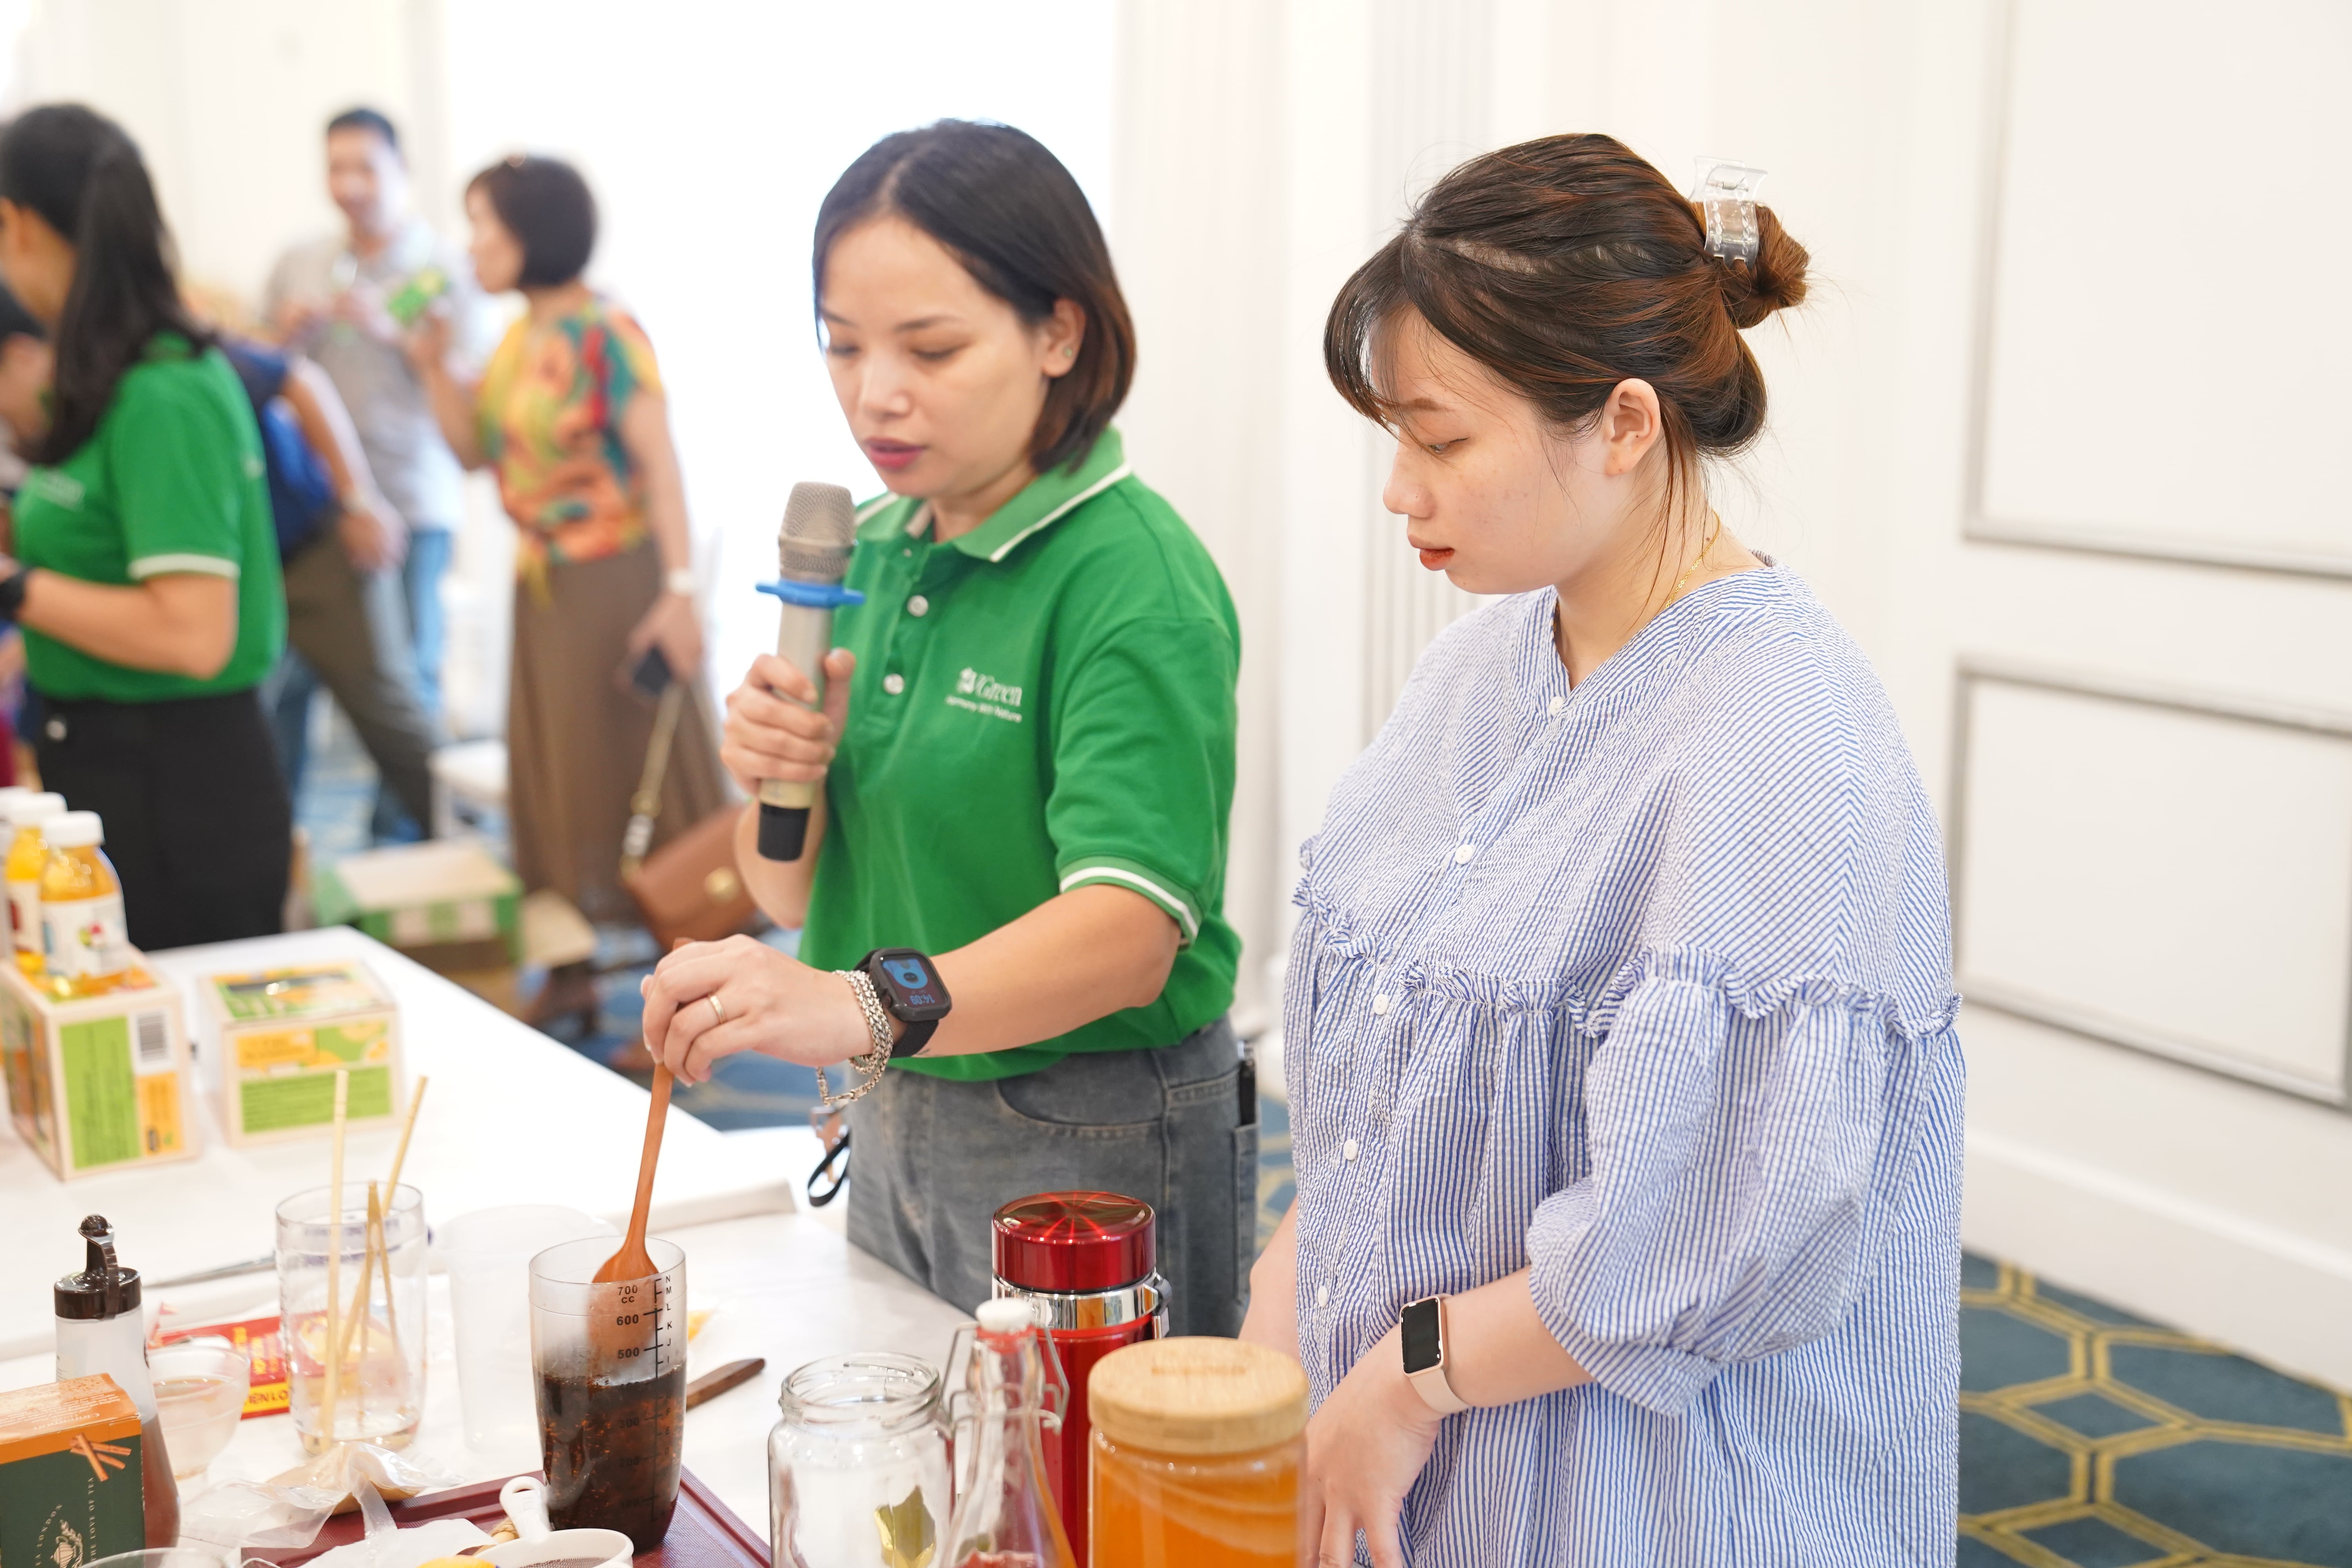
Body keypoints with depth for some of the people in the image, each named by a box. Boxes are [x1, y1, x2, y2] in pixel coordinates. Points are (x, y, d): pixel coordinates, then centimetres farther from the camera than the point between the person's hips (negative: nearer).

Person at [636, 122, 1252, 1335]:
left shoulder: (1134, 583, -18)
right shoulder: (870, 553, 5)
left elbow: (1128, 931, -31)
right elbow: (794, 895, 8)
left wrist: (860, 1007, -46)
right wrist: (783, 790, -14)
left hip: (1090, 1152, -7)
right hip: (894, 1126, 7)